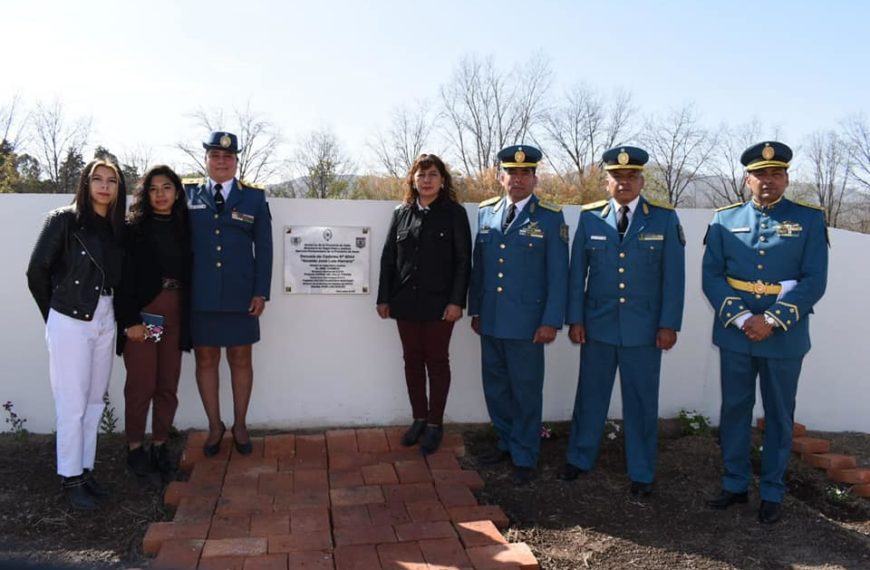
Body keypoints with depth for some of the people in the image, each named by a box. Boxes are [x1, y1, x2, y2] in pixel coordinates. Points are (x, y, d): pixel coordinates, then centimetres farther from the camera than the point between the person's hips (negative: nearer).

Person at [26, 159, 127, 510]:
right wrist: (54, 313, 4)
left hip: (104, 320, 5)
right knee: (72, 403, 0)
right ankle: (71, 479, 11)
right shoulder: (64, 220, -7)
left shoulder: (117, 228, 7)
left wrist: (121, 315, 0)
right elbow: (37, 271, -4)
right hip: (70, 322, -5)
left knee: (95, 401, 11)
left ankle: (86, 470, 23)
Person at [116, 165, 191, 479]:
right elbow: (124, 277, -6)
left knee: (168, 385, 5)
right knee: (141, 385, -1)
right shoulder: (133, 228, -1)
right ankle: (135, 447, 15)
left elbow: (188, 275, 9)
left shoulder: (183, 228, 10)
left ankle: (160, 446, 18)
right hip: (141, 314, -3)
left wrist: (187, 319, 3)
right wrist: (130, 321, -12)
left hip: (174, 316, 3)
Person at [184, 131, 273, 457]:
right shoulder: (188, 196, 7)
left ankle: (240, 425, 24)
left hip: (241, 296, 0)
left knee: (240, 360, 8)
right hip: (200, 296, 1)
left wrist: (261, 292, -4)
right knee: (205, 360, 8)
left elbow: (264, 248, 3)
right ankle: (215, 426, 24)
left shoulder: (254, 198, 6)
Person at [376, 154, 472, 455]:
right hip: (406, 302, 4)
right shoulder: (401, 213, 8)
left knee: (437, 362, 6)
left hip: (439, 303, -4)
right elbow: (388, 258, 8)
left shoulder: (455, 213, -2)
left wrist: (456, 301, -13)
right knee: (412, 361, 11)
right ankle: (419, 419, 24)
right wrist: (383, 298, 4)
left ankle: (435, 424, 16)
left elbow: (463, 261, -6)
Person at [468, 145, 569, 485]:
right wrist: (474, 309, 12)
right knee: (495, 388, 14)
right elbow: (478, 264, 12)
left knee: (526, 392, 5)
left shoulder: (550, 217, -4)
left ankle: (524, 458, 20)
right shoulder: (486, 212, 9)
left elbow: (558, 273, -6)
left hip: (526, 323, -4)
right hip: (490, 321, 5)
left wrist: (551, 321, -10)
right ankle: (507, 443, 34)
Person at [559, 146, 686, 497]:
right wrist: (575, 319, 0)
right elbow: (577, 272, 4)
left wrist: (669, 324, -6)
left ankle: (641, 474, 23)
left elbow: (673, 275, -2)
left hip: (644, 329, -1)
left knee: (641, 401, 8)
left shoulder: (664, 219, -1)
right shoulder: (590, 218, 2)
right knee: (590, 395, 12)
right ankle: (579, 459, 30)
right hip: (598, 325, 1)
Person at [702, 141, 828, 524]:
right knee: (734, 410, 11)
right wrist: (740, 318, -14)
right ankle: (735, 484, 26)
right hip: (734, 335, 2)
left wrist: (773, 320, -17)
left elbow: (814, 281, -7)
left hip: (785, 338, -1)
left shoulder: (810, 220, 0)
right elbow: (712, 276, -1)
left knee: (779, 416, 10)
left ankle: (772, 493, 24)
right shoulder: (725, 219, 4)